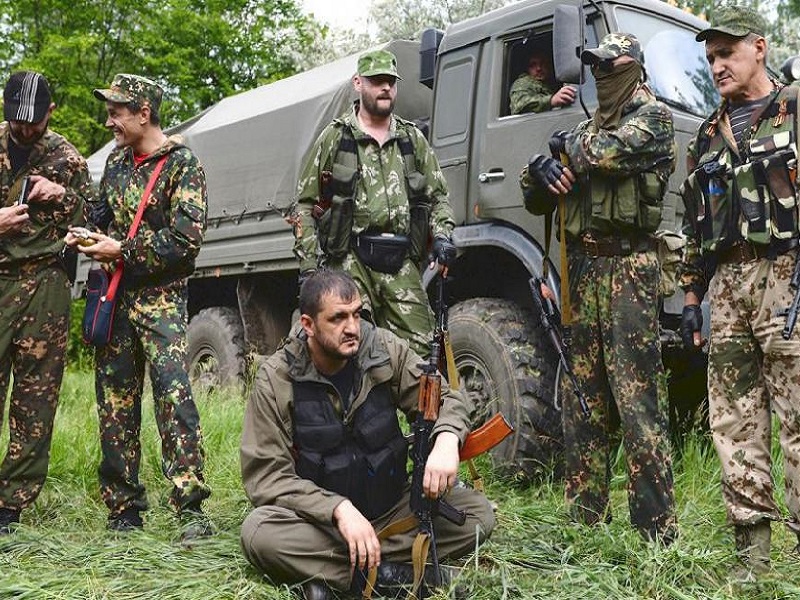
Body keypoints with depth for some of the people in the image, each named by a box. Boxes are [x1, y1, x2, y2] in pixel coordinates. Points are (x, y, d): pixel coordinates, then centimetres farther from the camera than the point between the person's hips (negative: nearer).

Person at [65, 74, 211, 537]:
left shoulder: (182, 164, -6)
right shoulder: (117, 161, 16)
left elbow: (186, 239, -14)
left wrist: (122, 251, -13)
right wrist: (86, 235, 6)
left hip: (160, 296, -7)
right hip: (115, 295, 7)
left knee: (173, 392, -15)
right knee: (115, 402, 6)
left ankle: (191, 506, -11)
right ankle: (124, 509, 15)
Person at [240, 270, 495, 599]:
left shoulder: (386, 350, -9)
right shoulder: (275, 379, -14)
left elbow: (444, 398, -3)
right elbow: (265, 475, -16)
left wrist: (447, 440, -28)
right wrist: (339, 509, -30)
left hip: (392, 508, 3)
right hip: (320, 518, -3)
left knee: (478, 513, -18)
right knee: (258, 533, -32)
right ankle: (384, 572, -21)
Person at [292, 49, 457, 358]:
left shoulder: (413, 140, 19)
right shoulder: (334, 138, 10)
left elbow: (438, 197, 22)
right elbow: (305, 206, 8)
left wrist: (442, 235, 1)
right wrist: (308, 263, -3)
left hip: (403, 265, 3)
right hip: (350, 261, -3)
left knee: (418, 349, -3)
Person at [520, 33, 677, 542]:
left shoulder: (653, 116, 3)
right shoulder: (590, 127, 23)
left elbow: (614, 150, -18)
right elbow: (537, 200, 20)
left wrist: (568, 146, 2)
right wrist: (540, 171, -3)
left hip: (629, 264, -7)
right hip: (583, 266, 7)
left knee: (636, 395, -10)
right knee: (584, 394, 7)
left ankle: (658, 527, -4)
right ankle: (586, 515, 16)